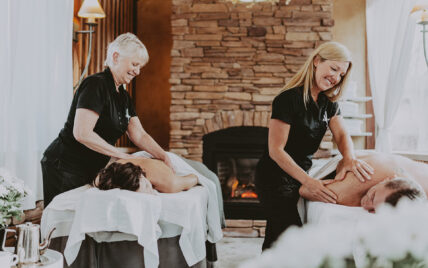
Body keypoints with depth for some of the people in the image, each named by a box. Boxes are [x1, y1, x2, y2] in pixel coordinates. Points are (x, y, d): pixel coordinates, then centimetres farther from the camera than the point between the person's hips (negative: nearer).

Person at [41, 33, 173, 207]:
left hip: (90, 170, 9)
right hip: (64, 168, -9)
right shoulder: (95, 85, -17)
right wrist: (121, 155, -20)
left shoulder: (123, 96, 11)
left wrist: (164, 157, -3)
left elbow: (139, 135, 12)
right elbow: (82, 133, -26)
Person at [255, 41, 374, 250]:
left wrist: (349, 158, -28)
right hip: (275, 180, -8)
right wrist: (307, 181, -32)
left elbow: (341, 134, -5)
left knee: (276, 240, 16)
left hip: (298, 176, 8)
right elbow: (276, 150, -22)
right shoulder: (289, 99, -20)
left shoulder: (328, 103, 6)